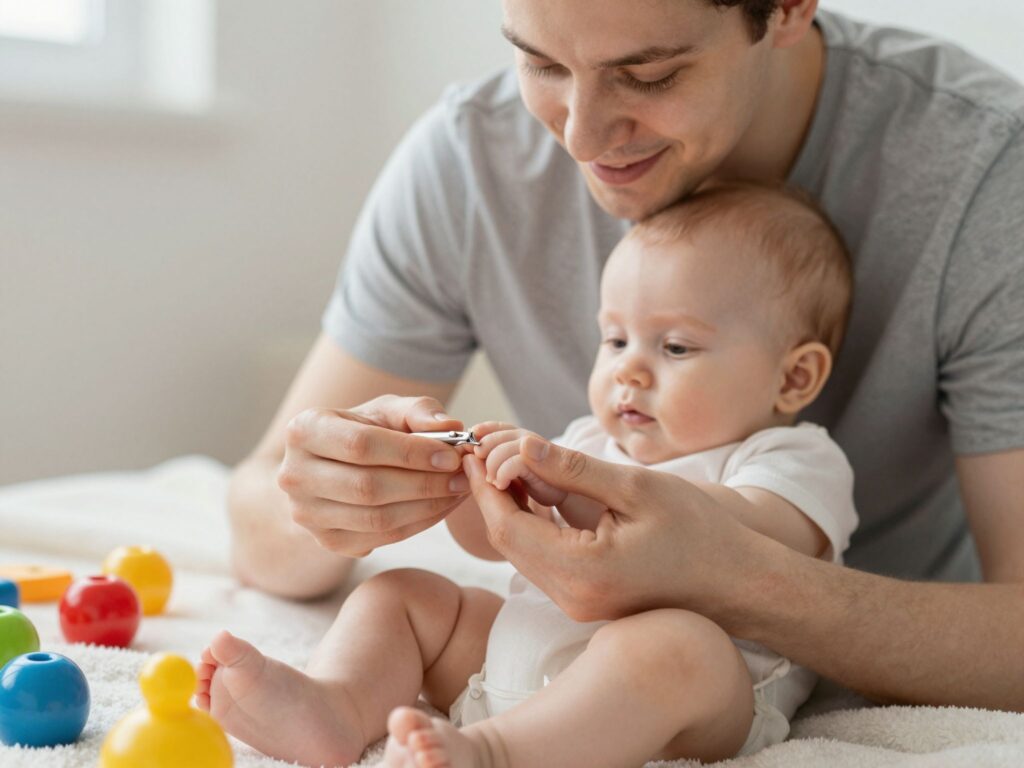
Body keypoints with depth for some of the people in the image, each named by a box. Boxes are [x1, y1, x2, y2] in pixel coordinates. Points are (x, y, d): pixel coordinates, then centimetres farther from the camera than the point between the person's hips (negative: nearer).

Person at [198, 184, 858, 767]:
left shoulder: (800, 460, 1)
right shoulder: (594, 442, 25)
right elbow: (494, 538, 22)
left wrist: (570, 486, -29)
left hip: (702, 712, -7)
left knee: (672, 646, -38)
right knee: (398, 595, 5)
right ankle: (336, 708, -21)